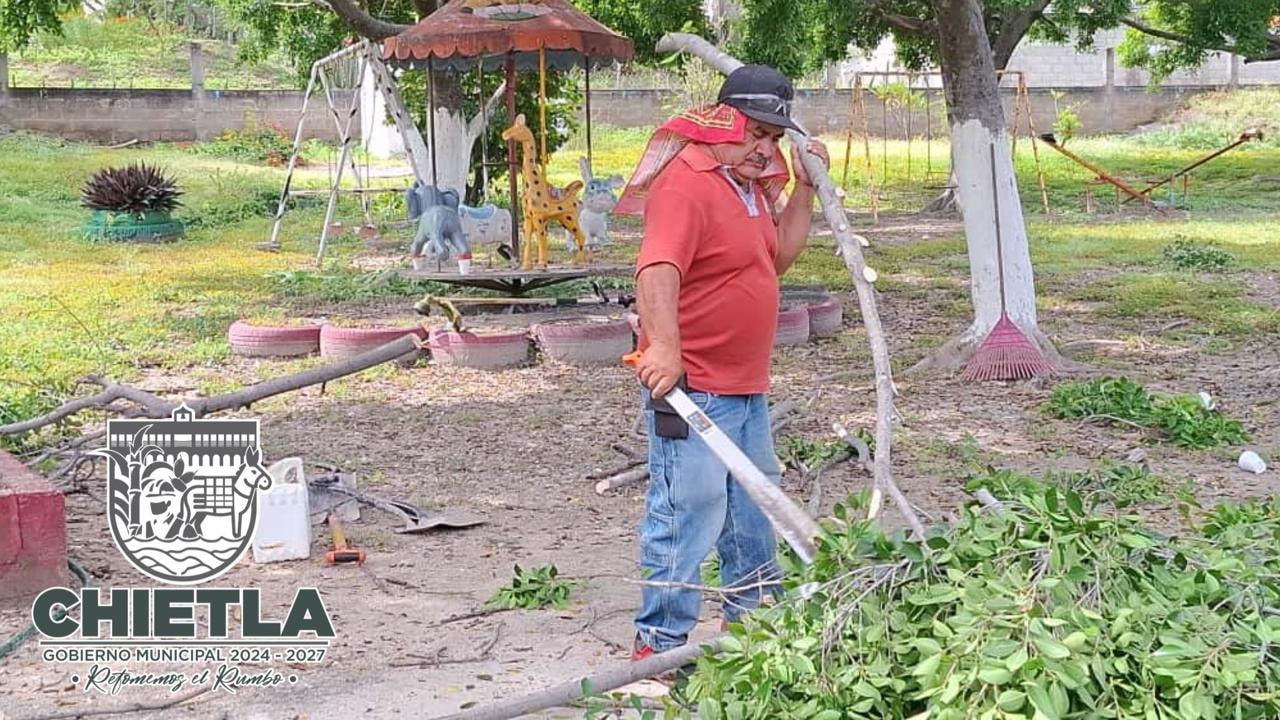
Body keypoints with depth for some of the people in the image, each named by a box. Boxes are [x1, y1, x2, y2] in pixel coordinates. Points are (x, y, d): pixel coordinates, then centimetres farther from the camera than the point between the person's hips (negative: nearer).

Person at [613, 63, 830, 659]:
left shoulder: (750, 182, 14)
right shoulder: (686, 183, -19)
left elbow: (780, 255, 19)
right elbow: (657, 271, -32)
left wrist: (803, 188, 9)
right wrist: (663, 347, -45)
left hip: (746, 386, 10)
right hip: (691, 387, -10)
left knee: (752, 508, 21)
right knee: (690, 512, -8)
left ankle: (752, 616, 37)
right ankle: (660, 643, 0)